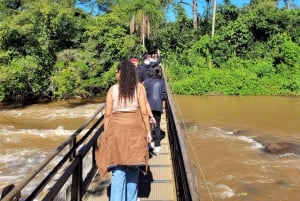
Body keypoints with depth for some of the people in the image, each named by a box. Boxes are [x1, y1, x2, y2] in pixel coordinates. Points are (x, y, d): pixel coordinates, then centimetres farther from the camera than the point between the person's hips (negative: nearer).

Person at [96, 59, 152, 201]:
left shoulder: (112, 89, -2)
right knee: (133, 168, 16)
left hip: (116, 130, 0)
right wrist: (148, 131, 0)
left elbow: (107, 114, -2)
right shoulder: (139, 87, -2)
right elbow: (144, 112, -7)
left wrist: (105, 135, 6)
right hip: (135, 130, 1)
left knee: (118, 170, 3)